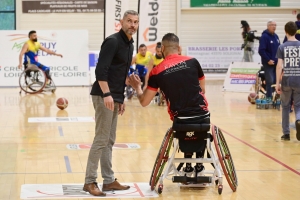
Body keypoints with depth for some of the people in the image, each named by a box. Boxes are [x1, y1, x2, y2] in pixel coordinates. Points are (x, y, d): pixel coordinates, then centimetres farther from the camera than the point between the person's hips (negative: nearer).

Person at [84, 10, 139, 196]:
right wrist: (107, 94, -27)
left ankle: (109, 180, 16)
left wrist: (121, 99, 20)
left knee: (109, 141, 11)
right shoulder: (113, 41, -12)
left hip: (115, 98, 9)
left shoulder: (130, 45, 16)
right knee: (101, 140, -9)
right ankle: (90, 181, -3)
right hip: (104, 96, -9)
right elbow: (101, 70, -21)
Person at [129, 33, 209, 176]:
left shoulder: (157, 72, -3)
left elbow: (144, 102, 3)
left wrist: (137, 87, 22)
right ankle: (199, 164, 31)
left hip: (180, 120, 0)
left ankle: (188, 166, 31)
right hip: (203, 116, 0)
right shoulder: (192, 62, 0)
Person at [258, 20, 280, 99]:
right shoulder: (264, 36, -11)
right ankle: (269, 98, 1)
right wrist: (268, 60, -18)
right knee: (270, 81, -6)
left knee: (276, 80, 8)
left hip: (276, 62, 7)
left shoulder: (276, 36, 11)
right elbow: (261, 50, -16)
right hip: (268, 63, -7)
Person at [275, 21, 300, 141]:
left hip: (286, 81, 0)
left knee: (285, 106, 15)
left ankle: (286, 133, 17)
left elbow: (279, 66, -8)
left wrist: (277, 83, -5)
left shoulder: (282, 47, -2)